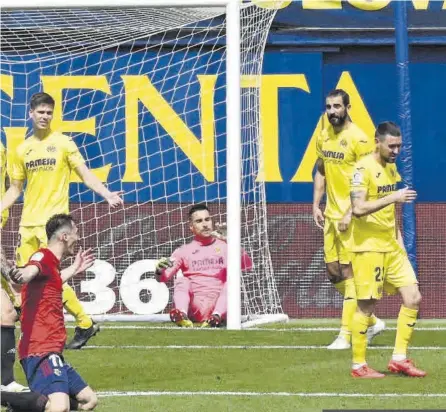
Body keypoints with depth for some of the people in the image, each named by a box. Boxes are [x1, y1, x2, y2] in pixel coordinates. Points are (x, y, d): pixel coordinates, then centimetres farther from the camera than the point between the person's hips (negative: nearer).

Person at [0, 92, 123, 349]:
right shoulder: (23, 150, 12)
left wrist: (108, 195, -17)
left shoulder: (63, 143, 0)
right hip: (28, 222, 5)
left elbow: (86, 174, -3)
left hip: (52, 220, -5)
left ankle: (85, 324, -2)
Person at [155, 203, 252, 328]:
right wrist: (159, 270, -19)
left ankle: (217, 317, -46)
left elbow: (247, 265, -4)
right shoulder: (184, 251, 16)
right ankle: (182, 315, -48)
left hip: (220, 307, -1)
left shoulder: (224, 246, 13)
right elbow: (163, 277, 7)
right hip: (195, 310, 1)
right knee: (181, 280, -18)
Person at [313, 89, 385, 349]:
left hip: (351, 217, -8)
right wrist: (316, 205, 10)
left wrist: (350, 213, -19)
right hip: (330, 214, 8)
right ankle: (372, 322, 22)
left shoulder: (358, 139, -13)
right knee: (334, 272, 9)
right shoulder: (324, 137, 9)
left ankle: (346, 335, 1)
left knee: (349, 273, -5)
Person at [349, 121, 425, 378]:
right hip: (369, 248, -8)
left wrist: (398, 236, 16)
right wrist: (393, 197, -29)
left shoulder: (391, 167, 12)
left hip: (392, 247, 8)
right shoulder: (364, 168, -14)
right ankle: (359, 366, 8)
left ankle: (400, 359, 10)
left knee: (413, 298, 2)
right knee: (367, 306, -2)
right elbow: (358, 209, -24)